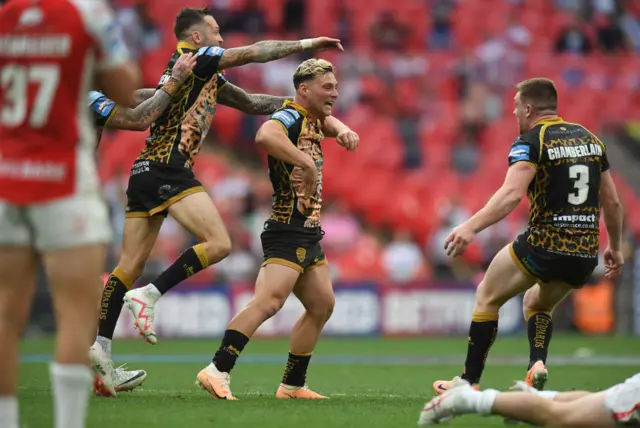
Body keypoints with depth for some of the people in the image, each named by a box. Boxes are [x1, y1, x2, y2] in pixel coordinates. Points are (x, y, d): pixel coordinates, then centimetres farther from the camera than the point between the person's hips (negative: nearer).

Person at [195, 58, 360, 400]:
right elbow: (264, 136, -37)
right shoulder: (289, 118, -15)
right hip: (287, 233, -10)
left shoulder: (312, 119, 13)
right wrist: (307, 163, -37)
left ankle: (292, 385, 19)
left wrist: (343, 130, 12)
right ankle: (217, 371, -25)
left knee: (322, 306, 13)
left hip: (309, 234, 10)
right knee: (269, 302, -22)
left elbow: (327, 121, 35)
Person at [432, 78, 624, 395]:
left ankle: (469, 383, 14)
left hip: (545, 246, -6)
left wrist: (471, 227, -32)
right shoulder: (590, 138, 13)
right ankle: (537, 365, 5)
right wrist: (615, 248, 29)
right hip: (585, 255, 6)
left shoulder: (531, 140, -6)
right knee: (537, 304, 31)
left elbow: (512, 193, -25)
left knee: (487, 297, 16)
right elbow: (612, 203, 17)